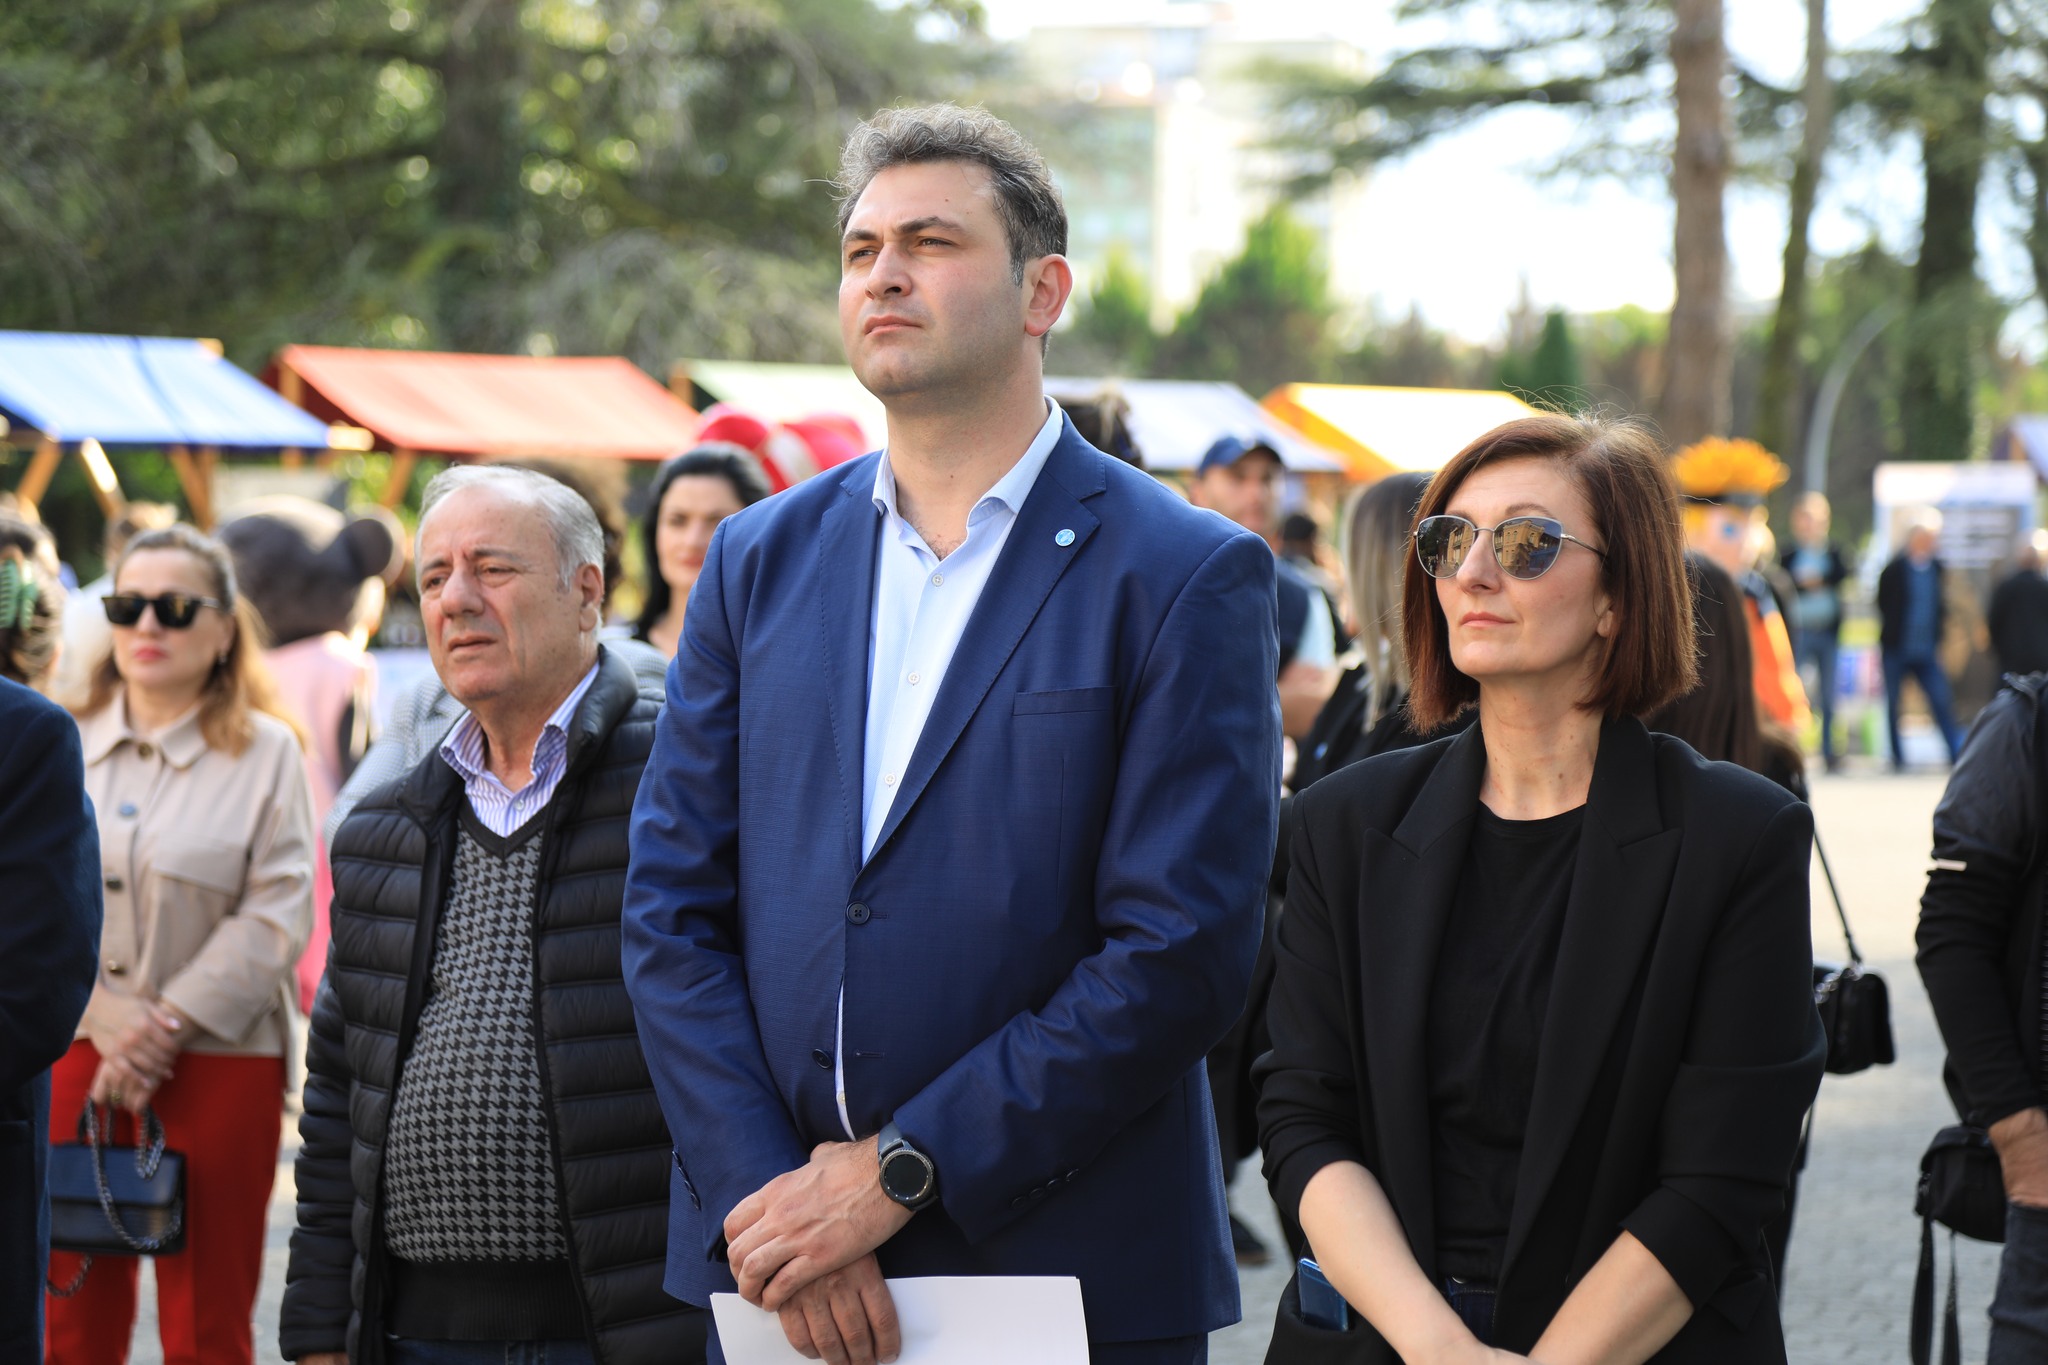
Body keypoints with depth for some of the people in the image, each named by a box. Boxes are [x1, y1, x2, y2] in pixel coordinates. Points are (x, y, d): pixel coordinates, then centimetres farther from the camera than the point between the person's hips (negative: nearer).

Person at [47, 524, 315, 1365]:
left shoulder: (266, 753, 1)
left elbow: (278, 917, -6)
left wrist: (167, 1026, -13)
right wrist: (110, 1023, -10)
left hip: (218, 1060, -3)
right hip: (74, 1051, 3)